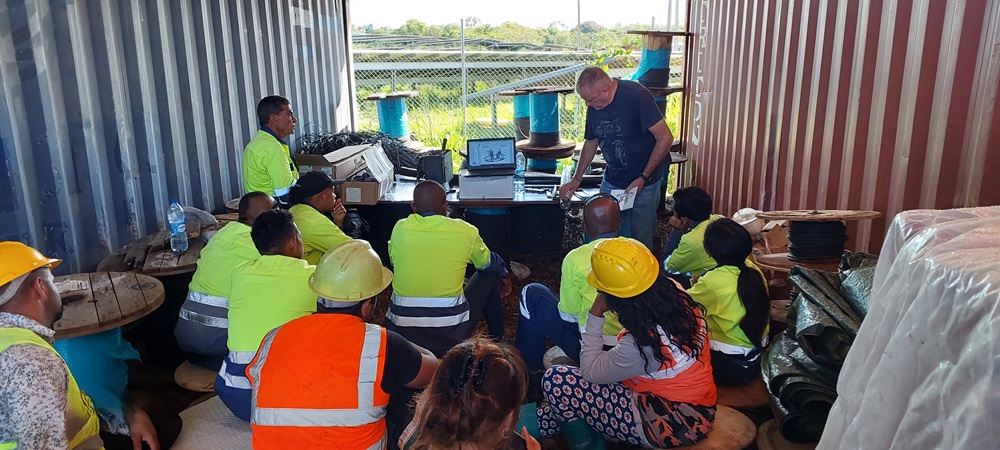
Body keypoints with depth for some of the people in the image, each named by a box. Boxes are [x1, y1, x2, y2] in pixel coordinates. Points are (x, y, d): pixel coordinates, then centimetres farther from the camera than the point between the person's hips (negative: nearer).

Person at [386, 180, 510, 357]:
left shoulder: (399, 228, -1)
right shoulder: (465, 231, -6)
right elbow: (488, 263, 14)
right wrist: (504, 273, 39)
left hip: (400, 332, 2)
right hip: (451, 335, -2)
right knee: (489, 276, 22)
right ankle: (497, 341, 39)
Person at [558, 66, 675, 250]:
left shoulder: (636, 96, -20)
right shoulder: (594, 107, 0)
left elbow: (665, 138, -18)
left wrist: (643, 178, -17)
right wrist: (577, 179, 13)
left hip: (643, 183, -5)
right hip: (611, 182, 5)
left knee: (641, 240, 1)